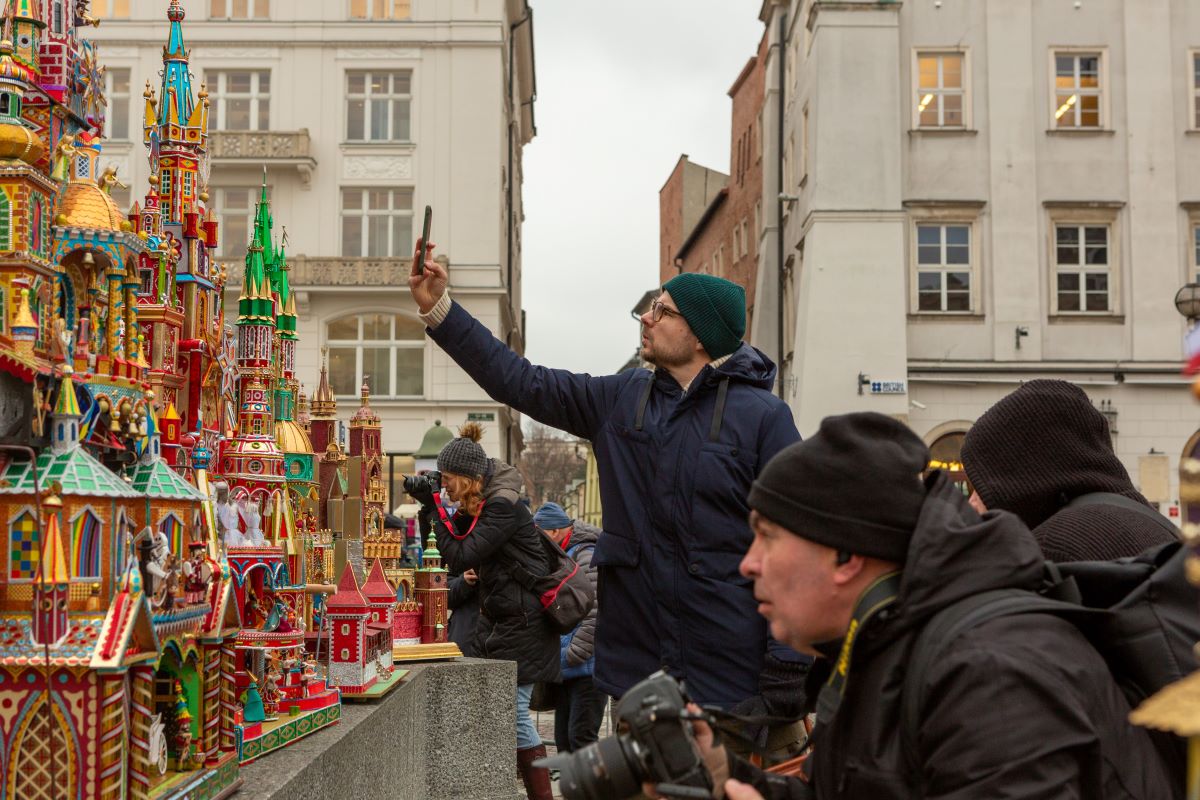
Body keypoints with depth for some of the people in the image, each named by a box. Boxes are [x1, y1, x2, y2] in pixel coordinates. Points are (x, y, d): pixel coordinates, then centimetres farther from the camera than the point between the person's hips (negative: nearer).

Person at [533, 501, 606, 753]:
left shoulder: (587, 555, -15)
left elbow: (596, 612, -24)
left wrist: (574, 654, -20)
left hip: (588, 668, -10)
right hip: (567, 670, 10)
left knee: (581, 737, -11)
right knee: (563, 739, 11)